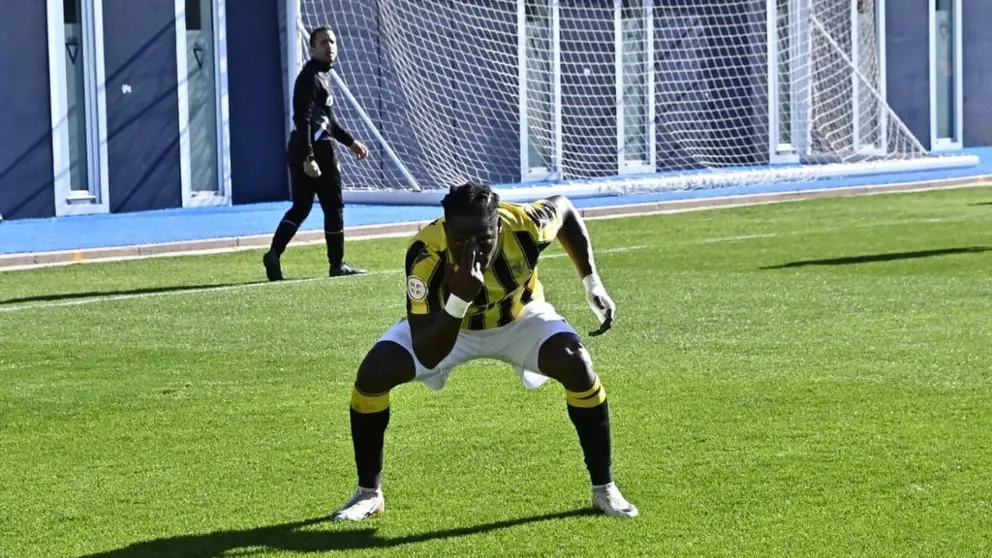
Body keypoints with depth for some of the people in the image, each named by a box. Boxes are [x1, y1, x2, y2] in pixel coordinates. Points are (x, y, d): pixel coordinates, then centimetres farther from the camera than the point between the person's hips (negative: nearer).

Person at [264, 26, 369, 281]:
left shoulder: (323, 75, 17)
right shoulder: (310, 77, -14)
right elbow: (302, 120, -22)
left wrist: (350, 142, 29)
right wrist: (308, 158, -28)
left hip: (301, 151, 10)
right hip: (316, 149, -10)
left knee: (301, 207, 9)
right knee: (334, 207, 1)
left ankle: (274, 254, 0)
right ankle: (337, 265, 8)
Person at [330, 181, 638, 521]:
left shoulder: (523, 226, -36)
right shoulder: (426, 255, -40)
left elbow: (564, 207, -8)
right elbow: (426, 357, -40)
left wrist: (592, 283, -11)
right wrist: (458, 301, -55)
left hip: (520, 317, 1)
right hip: (447, 322, 0)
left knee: (577, 368, -24)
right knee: (373, 373, -20)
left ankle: (604, 489, -5)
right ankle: (369, 493, 1)